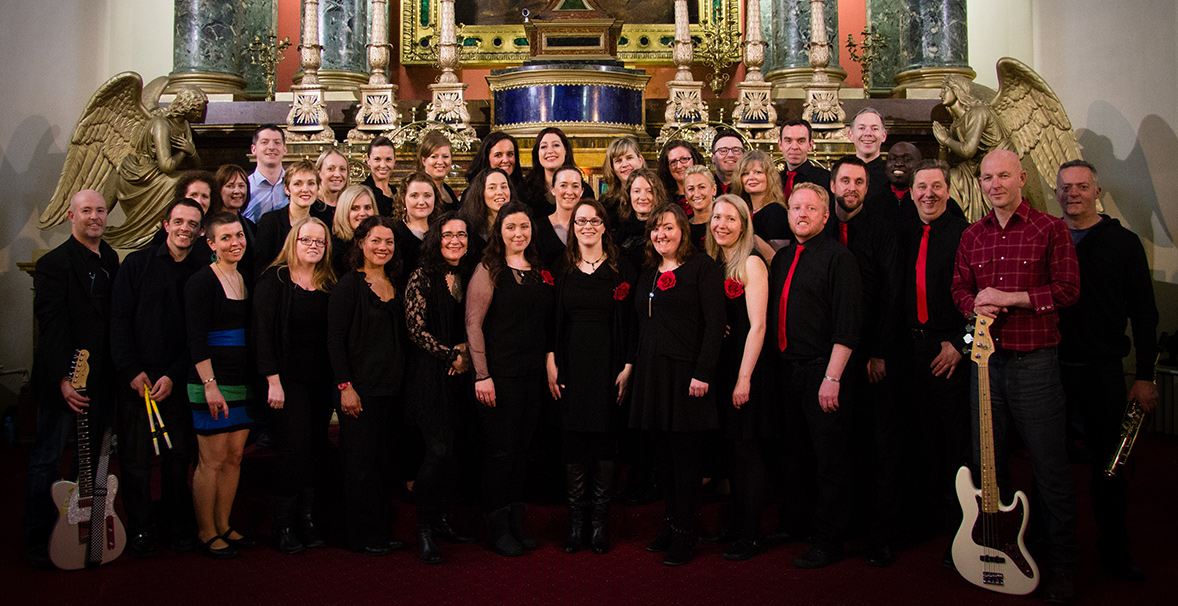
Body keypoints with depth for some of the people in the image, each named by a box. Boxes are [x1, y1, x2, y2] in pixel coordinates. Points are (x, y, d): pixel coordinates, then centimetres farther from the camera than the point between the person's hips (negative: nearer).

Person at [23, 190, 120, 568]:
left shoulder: (111, 261, 11)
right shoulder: (54, 263, -8)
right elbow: (52, 327, -13)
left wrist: (116, 373, 5)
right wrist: (63, 379, -17)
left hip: (101, 381, 6)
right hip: (64, 381, -6)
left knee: (91, 461, 12)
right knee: (47, 462, 4)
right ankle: (38, 542, 15)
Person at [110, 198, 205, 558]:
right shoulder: (138, 264, 4)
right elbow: (119, 319, 0)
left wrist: (173, 376, -7)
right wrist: (132, 371, -8)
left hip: (179, 380, 1)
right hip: (136, 377, -1)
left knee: (180, 455, 3)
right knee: (135, 458, 2)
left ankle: (177, 528, 16)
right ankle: (139, 531, 14)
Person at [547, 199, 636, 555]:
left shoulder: (620, 269, 4)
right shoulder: (562, 269, 10)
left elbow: (630, 321, 2)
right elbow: (553, 319, 9)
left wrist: (627, 367, -5)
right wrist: (551, 363, 0)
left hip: (607, 364, -1)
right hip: (570, 365, 2)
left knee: (603, 441, 1)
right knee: (572, 443, 2)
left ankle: (600, 521, 13)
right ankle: (576, 523, 12)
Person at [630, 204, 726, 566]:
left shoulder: (702, 267, -3)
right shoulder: (648, 273, 17)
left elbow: (714, 323, -11)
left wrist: (703, 373, -17)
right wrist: (631, 367, 12)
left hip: (685, 372, -6)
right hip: (651, 373, 6)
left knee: (685, 454, -1)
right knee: (664, 454, 11)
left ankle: (684, 535, 8)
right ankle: (671, 526, 23)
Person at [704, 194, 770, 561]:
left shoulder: (752, 263, -9)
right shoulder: (713, 264, 13)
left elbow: (757, 325, -15)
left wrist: (744, 378, -18)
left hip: (747, 365, -7)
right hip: (722, 363, 7)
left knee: (747, 449, -2)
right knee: (734, 449, 12)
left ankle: (752, 535, 7)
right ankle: (736, 524, 21)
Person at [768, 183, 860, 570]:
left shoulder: (838, 258, -7)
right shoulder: (782, 259, 15)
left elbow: (847, 324, -13)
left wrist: (832, 378, -18)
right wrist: (773, 365, 7)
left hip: (821, 371, -6)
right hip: (785, 370, 7)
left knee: (831, 461, 2)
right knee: (794, 454, 16)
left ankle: (828, 541, 13)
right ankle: (795, 523, 31)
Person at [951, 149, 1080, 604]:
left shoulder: (1050, 229, -1)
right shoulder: (972, 236, 12)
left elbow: (1068, 289, -6)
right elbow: (959, 289, 15)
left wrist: (1009, 298, -13)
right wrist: (977, 306, -7)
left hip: (1035, 361, -4)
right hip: (986, 358, 5)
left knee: (1050, 468, 2)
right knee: (986, 462, 11)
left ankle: (1059, 566, 15)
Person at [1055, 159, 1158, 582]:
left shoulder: (1123, 242, 2)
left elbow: (1144, 313, 1)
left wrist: (1144, 376, -4)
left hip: (1102, 372, -1)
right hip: (1050, 368, 1)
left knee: (1109, 464, 7)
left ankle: (1114, 551, 21)